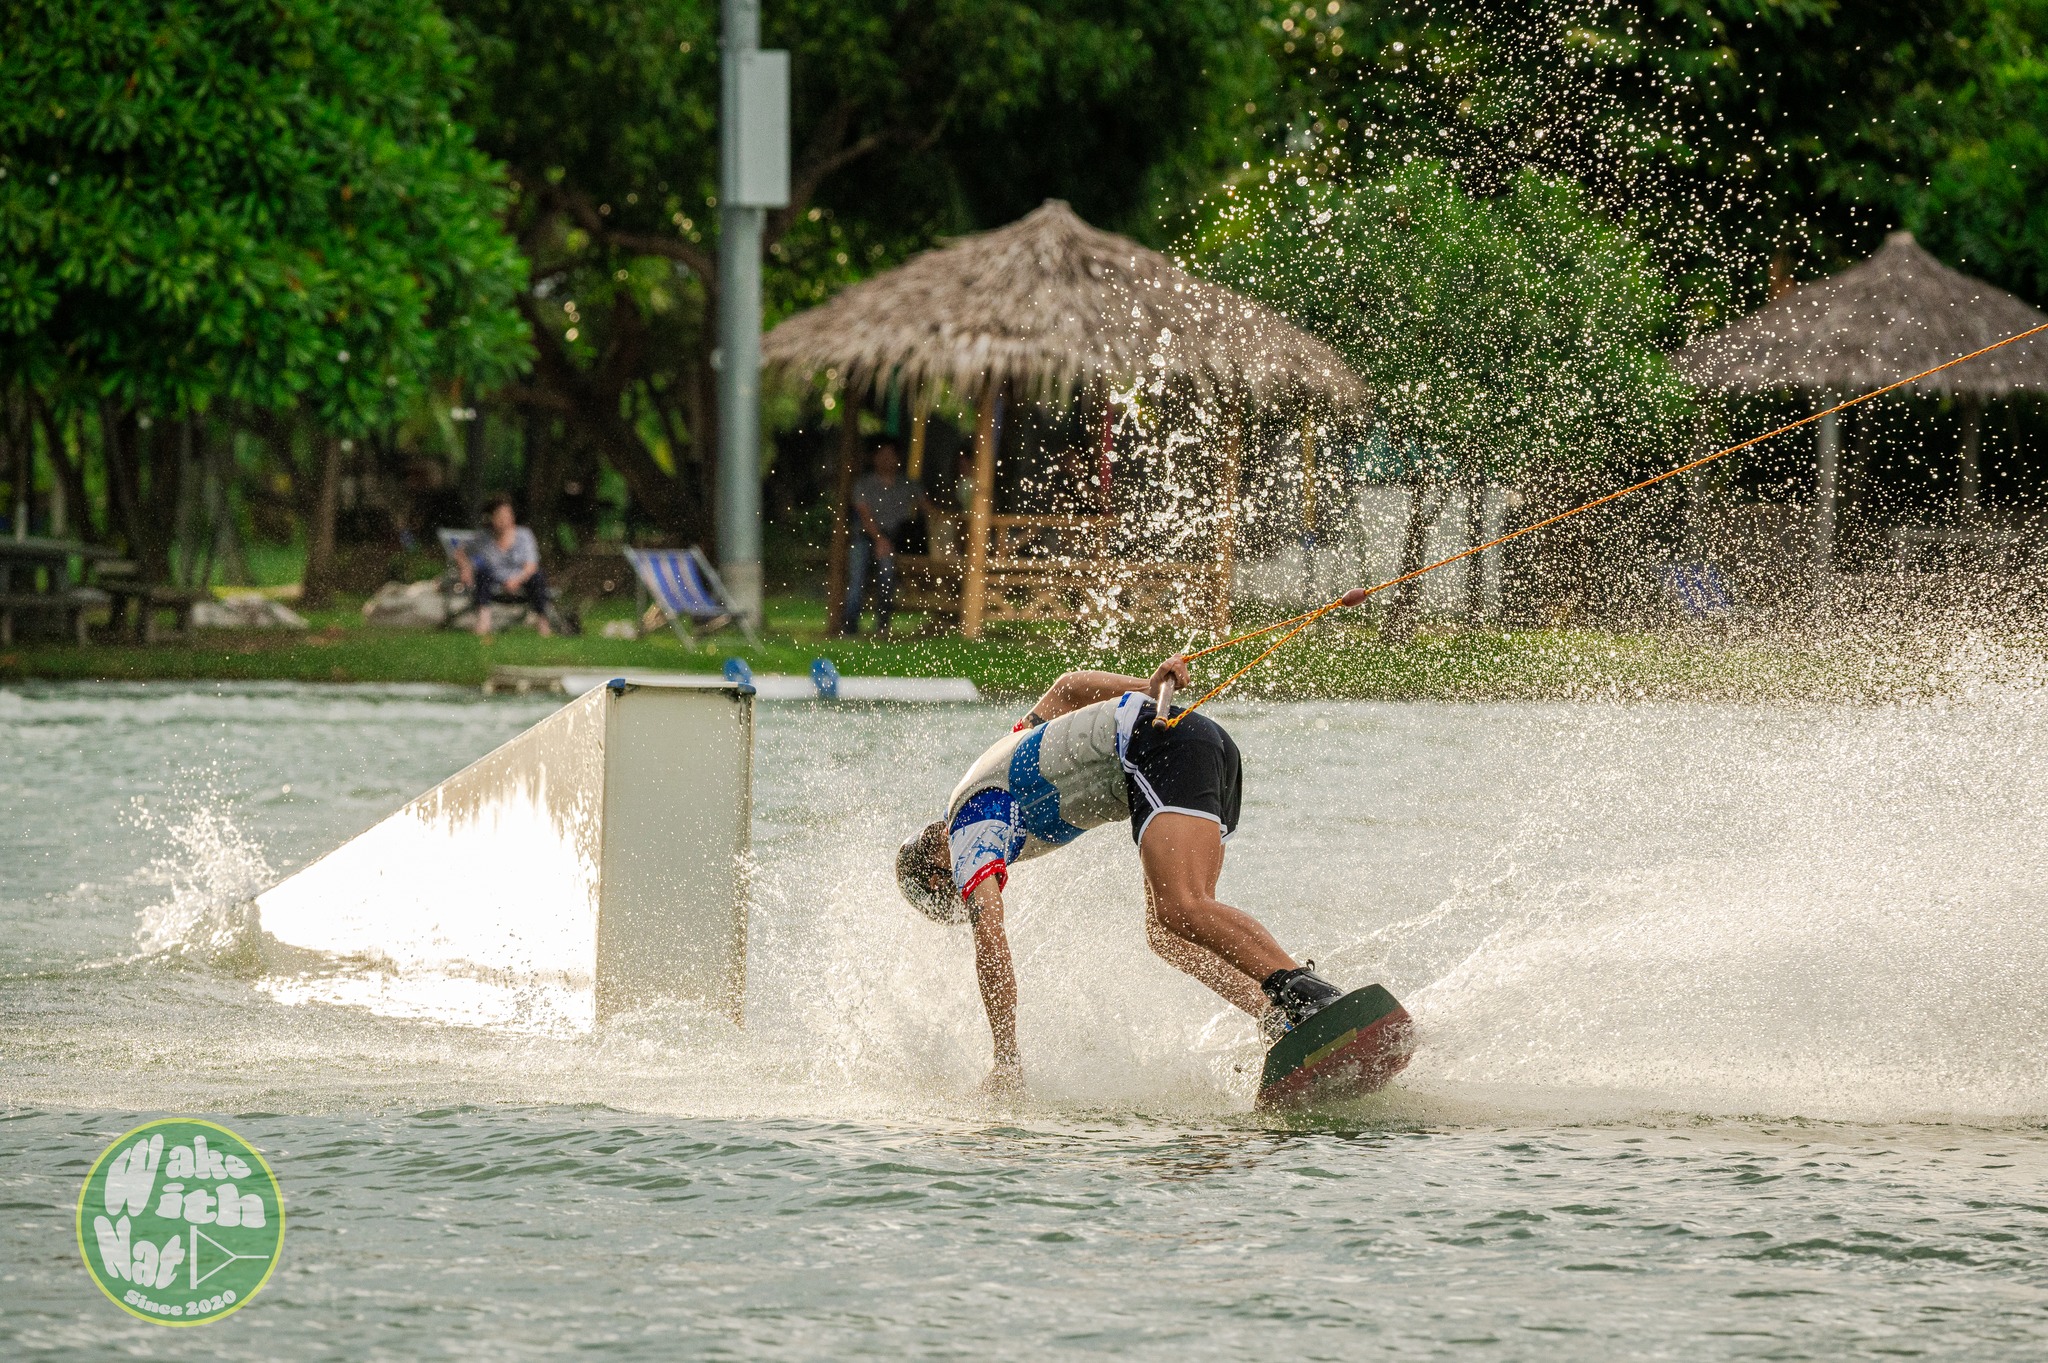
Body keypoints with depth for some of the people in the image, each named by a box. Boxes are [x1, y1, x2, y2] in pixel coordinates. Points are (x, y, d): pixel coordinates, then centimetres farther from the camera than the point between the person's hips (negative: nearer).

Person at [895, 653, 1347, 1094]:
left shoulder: (969, 830, 1)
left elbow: (989, 943, -9)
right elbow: (1068, 687, 30)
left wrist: (1006, 1058, -9)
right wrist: (1149, 688, 13)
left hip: (1156, 747, -9)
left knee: (1181, 911, -25)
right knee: (1166, 932, 4)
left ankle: (1313, 997, -45)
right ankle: (1283, 1021, -16)